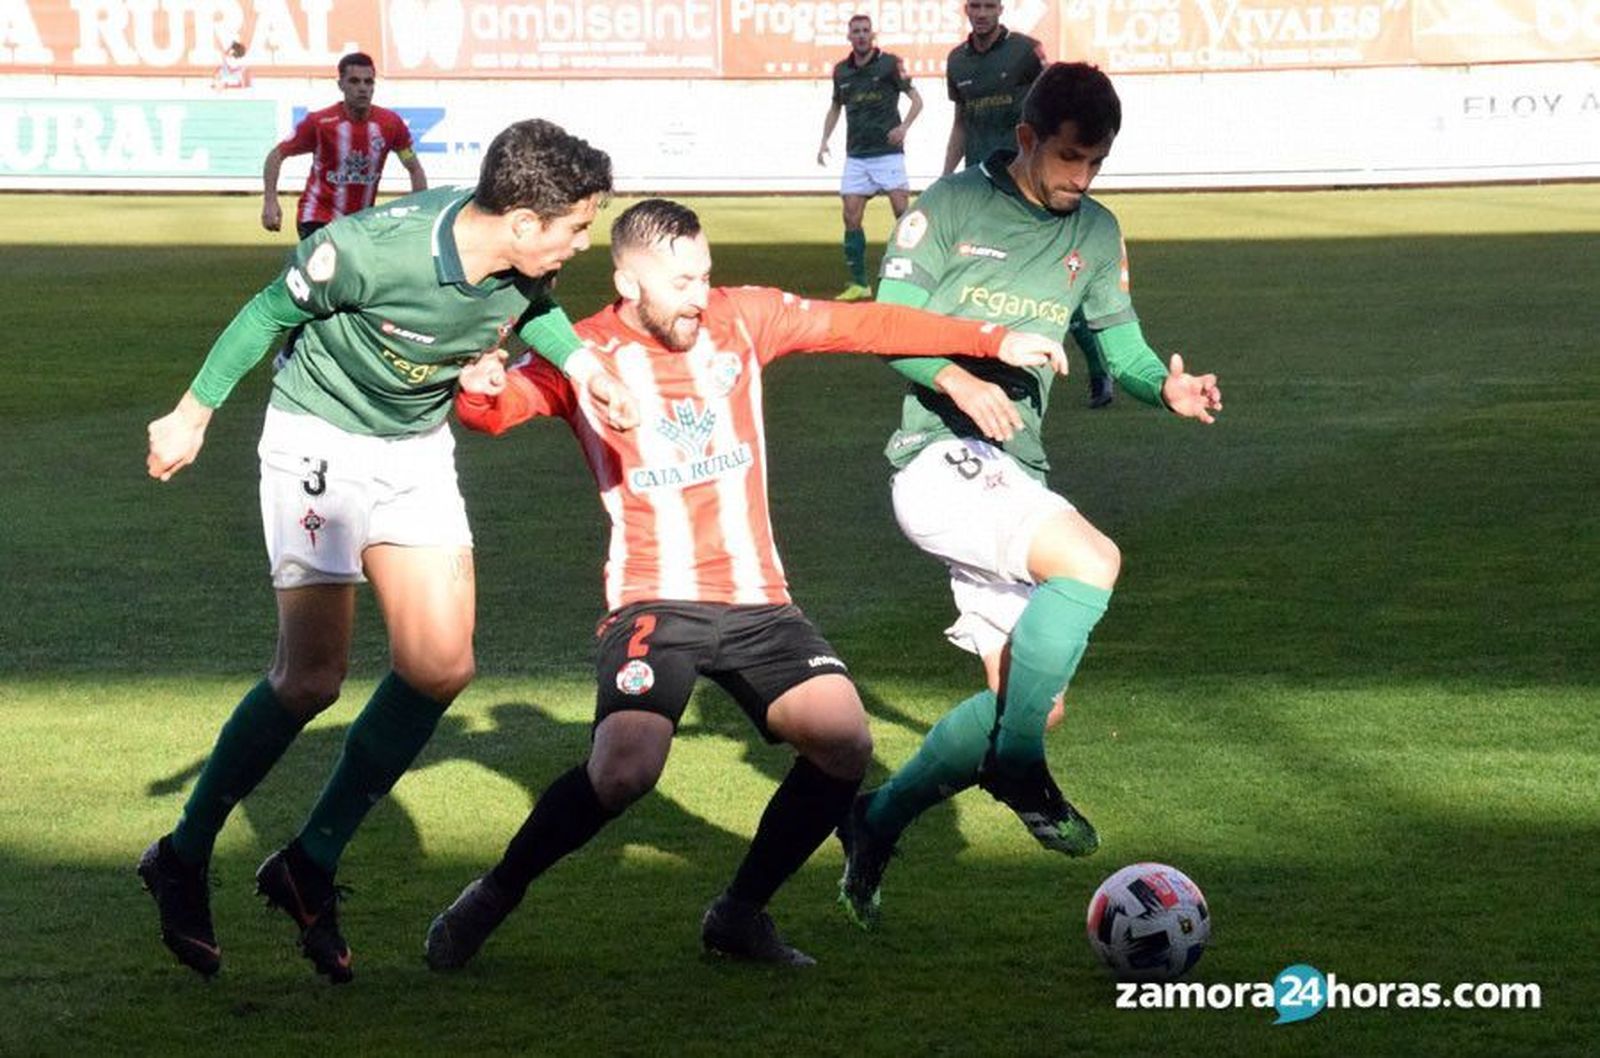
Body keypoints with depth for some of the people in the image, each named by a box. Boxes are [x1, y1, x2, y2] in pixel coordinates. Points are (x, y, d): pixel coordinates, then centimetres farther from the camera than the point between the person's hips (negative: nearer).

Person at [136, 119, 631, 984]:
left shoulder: (526, 265, -14)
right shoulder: (372, 248, -31)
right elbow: (272, 310, -13)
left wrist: (578, 362, -7)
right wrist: (193, 415, -4)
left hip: (417, 448, 6)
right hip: (320, 436, -6)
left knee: (440, 667, -4)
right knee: (311, 676, -9)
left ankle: (311, 864, 11)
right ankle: (184, 860, 11)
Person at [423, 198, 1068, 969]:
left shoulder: (741, 319, 7)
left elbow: (863, 325, 8)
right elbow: (497, 409, -15)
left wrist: (995, 341, 6)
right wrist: (480, 387, -40)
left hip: (757, 600, 4)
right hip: (655, 602, -4)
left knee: (845, 742, -13)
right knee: (624, 770, -25)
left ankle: (740, 913, 7)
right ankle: (491, 899, -2)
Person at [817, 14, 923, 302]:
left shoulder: (889, 63, -4)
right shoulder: (841, 70, 9)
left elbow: (916, 98, -1)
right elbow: (835, 107, 23)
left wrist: (904, 127, -18)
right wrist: (824, 141, 12)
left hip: (887, 151, -4)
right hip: (856, 156, 4)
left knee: (903, 212, -12)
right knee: (851, 217, 0)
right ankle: (858, 284, 7)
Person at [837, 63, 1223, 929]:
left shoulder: (1095, 234, 12)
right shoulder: (953, 206, -4)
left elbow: (1122, 346, 14)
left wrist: (1167, 389, -8)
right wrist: (960, 381, -22)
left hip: (1015, 479, 7)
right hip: (938, 458, -7)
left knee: (1027, 702, 4)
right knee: (1092, 560, -30)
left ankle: (878, 821, 20)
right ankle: (1018, 765, -19)